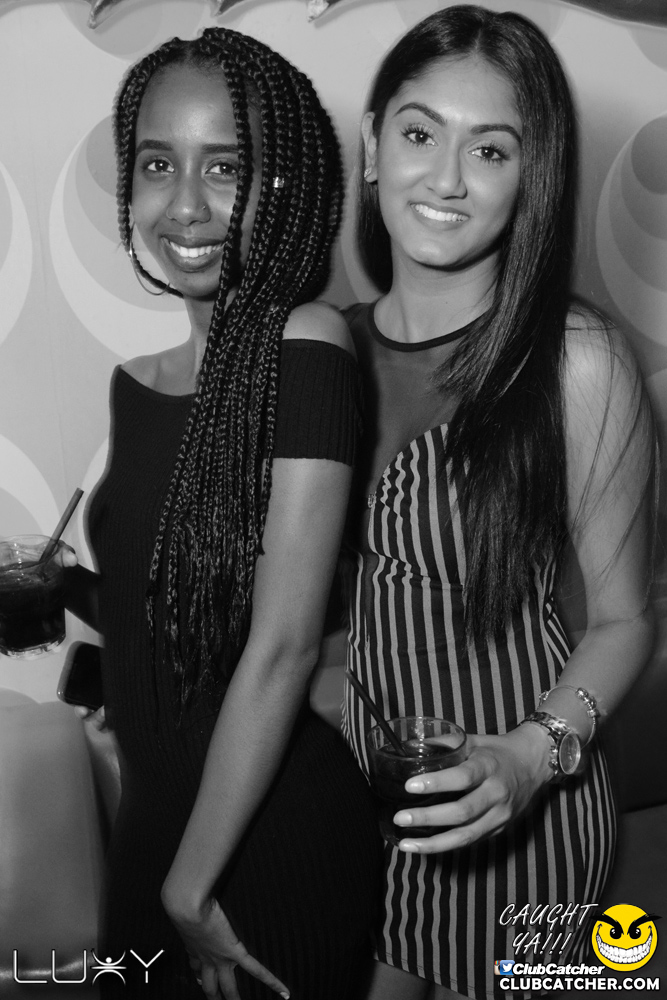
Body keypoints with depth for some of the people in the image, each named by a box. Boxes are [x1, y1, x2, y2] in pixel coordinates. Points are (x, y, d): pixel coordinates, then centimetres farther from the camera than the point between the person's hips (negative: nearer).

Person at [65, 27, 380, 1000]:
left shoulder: (305, 345, -20)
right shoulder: (138, 369, 0)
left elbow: (283, 647, -21)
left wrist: (192, 886, -14)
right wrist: (54, 581, -4)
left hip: (274, 838, -6)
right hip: (155, 813, 6)